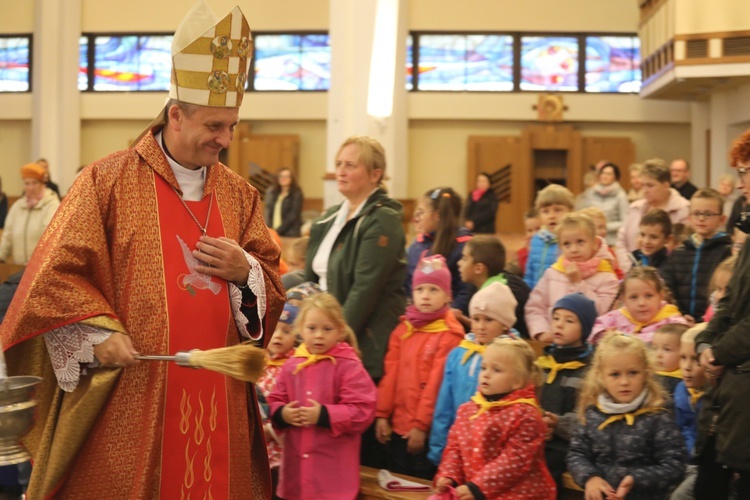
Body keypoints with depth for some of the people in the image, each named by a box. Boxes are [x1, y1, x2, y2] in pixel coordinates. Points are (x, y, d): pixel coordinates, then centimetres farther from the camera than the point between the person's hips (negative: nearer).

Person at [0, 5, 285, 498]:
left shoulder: (239, 193, 10)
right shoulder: (108, 180, -4)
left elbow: (272, 283, 14)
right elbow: (57, 273, -5)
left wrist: (244, 270, -7)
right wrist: (99, 334, -15)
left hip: (217, 397, 4)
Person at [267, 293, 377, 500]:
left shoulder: (348, 366, -9)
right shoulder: (291, 366, 7)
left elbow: (362, 410, -15)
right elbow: (275, 401, 15)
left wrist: (324, 415, -21)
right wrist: (282, 414, -8)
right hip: (297, 463, 5)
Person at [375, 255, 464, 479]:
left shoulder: (449, 334, -10)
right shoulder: (403, 329, 10)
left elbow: (436, 383, -13)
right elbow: (390, 375, 7)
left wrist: (421, 424, -14)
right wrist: (382, 414, 1)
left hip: (427, 428, -6)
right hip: (398, 423, 6)